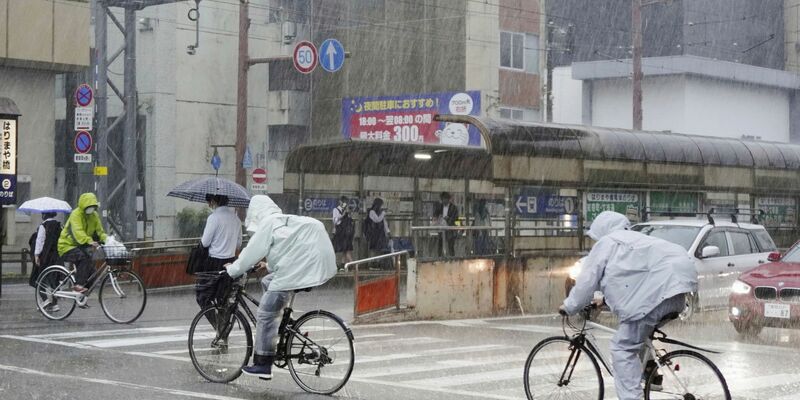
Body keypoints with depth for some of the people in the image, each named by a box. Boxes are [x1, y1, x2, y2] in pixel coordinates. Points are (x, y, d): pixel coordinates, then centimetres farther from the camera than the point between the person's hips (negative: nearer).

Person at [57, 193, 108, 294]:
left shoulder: (94, 215, 4)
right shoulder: (76, 214, -20)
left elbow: (100, 231, 3)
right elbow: (78, 232, -36)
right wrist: (90, 241, -51)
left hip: (80, 247, 8)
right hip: (67, 246, -8)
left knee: (91, 273, -2)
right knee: (84, 258, -35)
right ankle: (78, 285, -35)